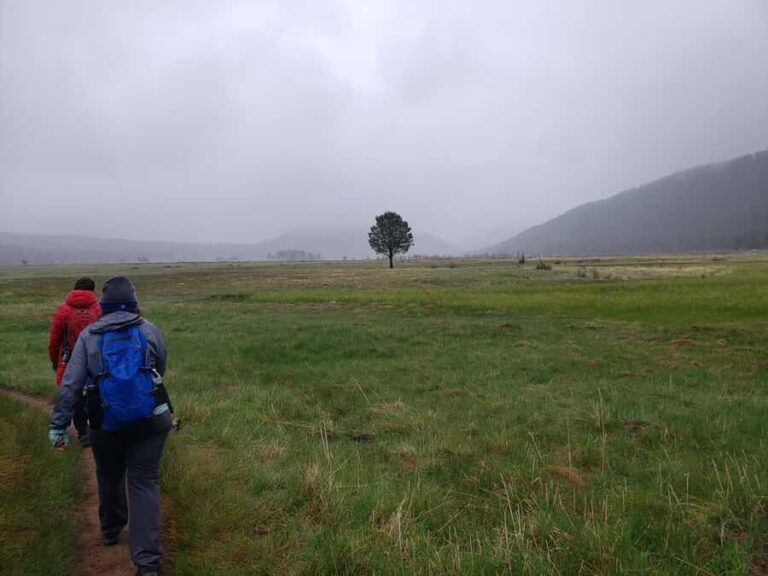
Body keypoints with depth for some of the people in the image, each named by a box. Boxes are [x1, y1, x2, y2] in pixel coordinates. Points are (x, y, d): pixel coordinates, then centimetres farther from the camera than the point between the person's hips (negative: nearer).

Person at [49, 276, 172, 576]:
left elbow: (70, 384, -6)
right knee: (144, 483, 2)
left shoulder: (88, 335, -1)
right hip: (150, 419, -1)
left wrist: (58, 425, -2)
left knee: (109, 476, 24)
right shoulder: (149, 330, -1)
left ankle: (111, 530, 46)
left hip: (106, 423, 1)